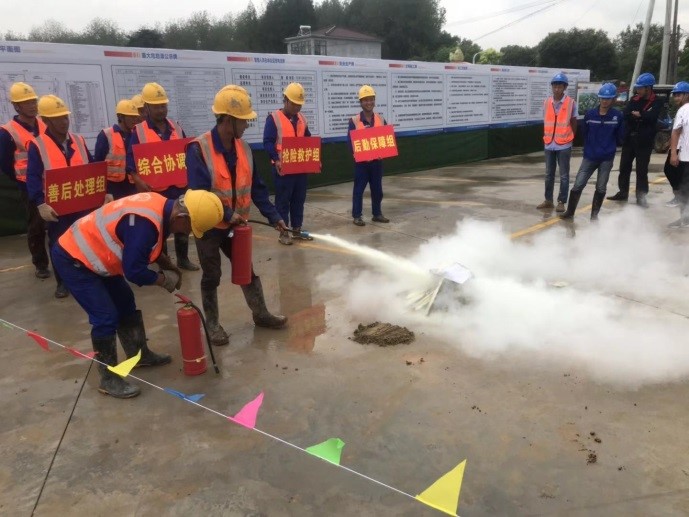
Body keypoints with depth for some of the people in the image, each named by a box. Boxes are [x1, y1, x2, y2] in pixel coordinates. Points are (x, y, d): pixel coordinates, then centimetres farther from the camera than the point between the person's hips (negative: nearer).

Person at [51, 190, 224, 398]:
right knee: (106, 317, -8)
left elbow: (147, 247, 14)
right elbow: (134, 271, -28)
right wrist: (164, 279, -12)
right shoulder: (146, 223, -35)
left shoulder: (161, 206, -4)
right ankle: (108, 379, 7)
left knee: (125, 304, 17)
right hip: (72, 258, -10)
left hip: (89, 252, 10)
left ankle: (139, 354, 34)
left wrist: (168, 265, 2)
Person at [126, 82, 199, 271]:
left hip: (179, 187, 4)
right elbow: (131, 161, -8)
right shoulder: (138, 131, -5)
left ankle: (183, 258, 28)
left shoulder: (176, 128, 8)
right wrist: (138, 180, -23)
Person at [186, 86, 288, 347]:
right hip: (209, 226, -5)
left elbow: (257, 188, 2)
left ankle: (261, 314, 31)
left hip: (236, 224, 5)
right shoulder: (198, 149, -21)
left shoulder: (243, 148, -2)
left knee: (248, 270, 14)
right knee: (211, 277, 9)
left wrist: (274, 217, -4)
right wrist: (227, 215, -24)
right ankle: (212, 324, 25)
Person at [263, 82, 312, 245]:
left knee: (299, 200, 11)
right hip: (283, 167, -6)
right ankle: (283, 232, 6)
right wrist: (276, 160, -26)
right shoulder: (273, 118, -6)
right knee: (283, 201, 0)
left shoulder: (301, 119, 13)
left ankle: (297, 229, 21)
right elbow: (268, 142, -12)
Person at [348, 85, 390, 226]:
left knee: (377, 189, 12)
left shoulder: (381, 120, 5)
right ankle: (357, 216, 12)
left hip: (377, 161, 4)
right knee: (359, 189, 2)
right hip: (361, 161, -4)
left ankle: (377, 214, 25)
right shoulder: (354, 121, -7)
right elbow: (351, 142, -7)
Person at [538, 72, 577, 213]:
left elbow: (574, 123, 3)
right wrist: (547, 137, 8)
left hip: (564, 145, -3)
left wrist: (570, 139, 5)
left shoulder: (571, 103, -5)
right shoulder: (547, 102, 3)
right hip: (549, 144, 4)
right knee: (549, 174, 12)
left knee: (564, 175, 4)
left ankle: (561, 202, 10)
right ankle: (548, 200, 21)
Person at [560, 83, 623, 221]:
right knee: (578, 185, -3)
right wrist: (589, 148, 11)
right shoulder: (590, 114, -3)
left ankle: (594, 214, 21)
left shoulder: (618, 116, -5)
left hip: (607, 158, 0)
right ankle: (570, 212, 12)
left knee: (600, 188, 8)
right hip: (589, 157, 0)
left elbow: (619, 137, 4)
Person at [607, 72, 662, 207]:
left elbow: (651, 117, -20)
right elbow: (626, 114, -8)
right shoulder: (634, 99, 7)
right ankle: (623, 193, 24)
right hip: (629, 139, 4)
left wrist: (637, 114, -8)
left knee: (641, 170, 2)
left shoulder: (657, 102, -4)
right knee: (624, 167, 11)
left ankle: (641, 197, 10)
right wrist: (642, 117, -18)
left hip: (644, 141, -4)